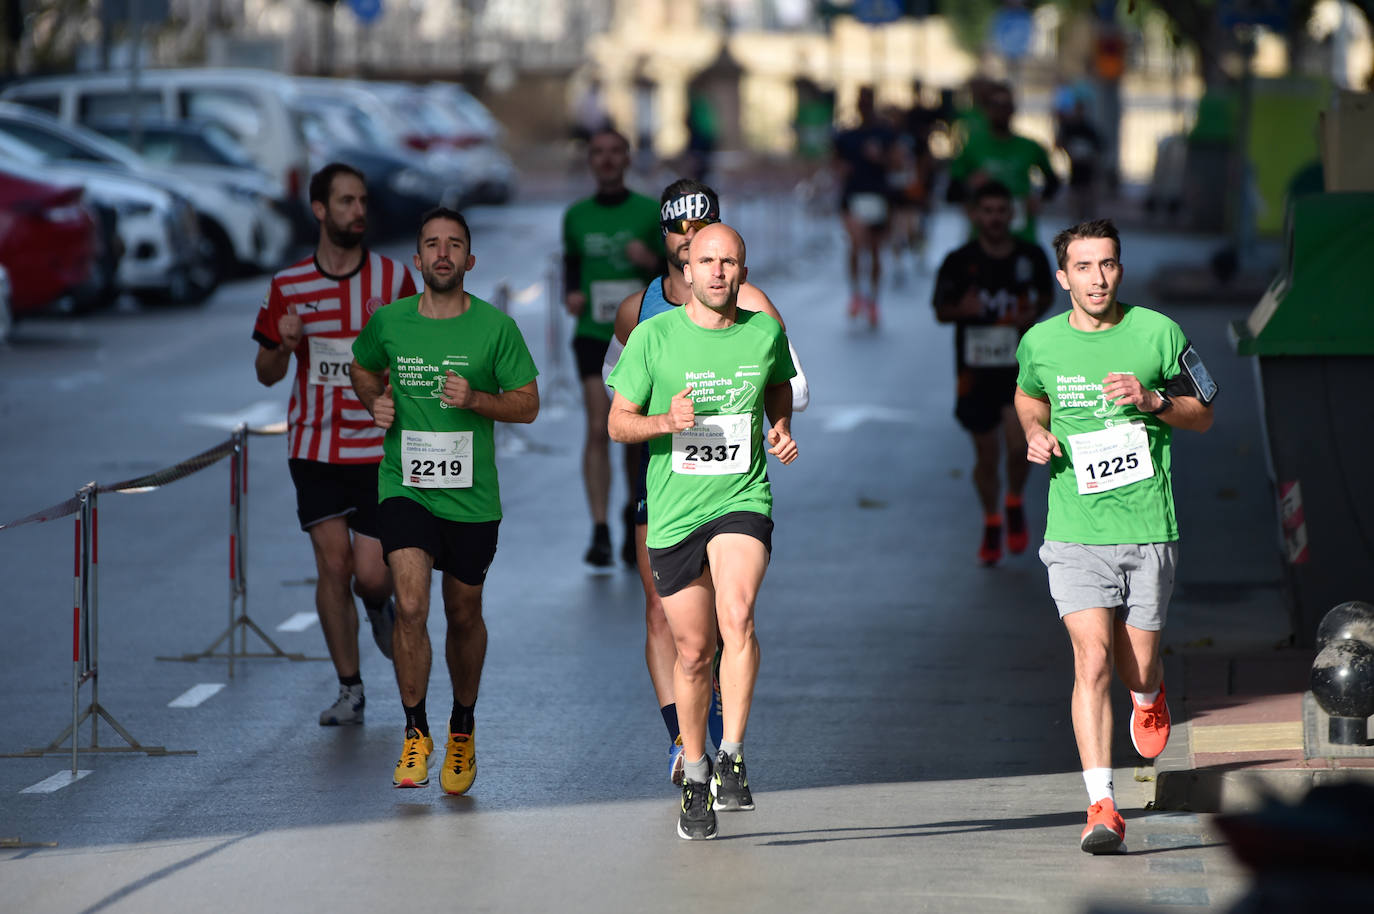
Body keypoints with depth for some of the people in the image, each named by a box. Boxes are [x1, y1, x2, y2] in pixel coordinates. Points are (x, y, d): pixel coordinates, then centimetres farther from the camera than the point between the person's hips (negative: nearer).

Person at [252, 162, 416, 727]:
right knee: (332, 565, -5)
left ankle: (379, 606, 32)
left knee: (370, 574, -6)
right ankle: (349, 690, 7)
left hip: (377, 447, -1)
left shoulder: (393, 278, 0)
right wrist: (284, 346, -14)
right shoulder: (289, 287, 2)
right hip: (315, 446, 1)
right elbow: (267, 374, 8)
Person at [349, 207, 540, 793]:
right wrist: (376, 402, 0)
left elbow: (528, 404, 1)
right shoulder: (389, 322, 1)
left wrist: (475, 399, -17)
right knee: (410, 606, -17)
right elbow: (363, 370, 22)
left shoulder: (495, 327, -4)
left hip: (471, 496, 0)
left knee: (464, 614, 13)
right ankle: (415, 733, -4)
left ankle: (463, 729, 34)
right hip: (404, 486, 0)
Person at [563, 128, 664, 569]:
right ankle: (600, 532, -16)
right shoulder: (577, 215, 6)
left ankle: (634, 511, 34)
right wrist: (571, 295, 1)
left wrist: (652, 262, -18)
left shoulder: (650, 212, 0)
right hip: (593, 334, 0)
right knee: (599, 429, -13)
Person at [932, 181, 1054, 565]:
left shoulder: (1032, 256, -2)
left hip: (1020, 365, 0)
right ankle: (992, 523, 31)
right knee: (986, 457, 7)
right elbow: (941, 311, 2)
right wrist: (962, 309, -20)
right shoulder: (959, 262, -6)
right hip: (976, 370, 0)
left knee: (1018, 445, -16)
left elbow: (1046, 295, 15)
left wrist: (1034, 313, -7)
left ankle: (1015, 502, 14)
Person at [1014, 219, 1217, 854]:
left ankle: (1148, 698, 49)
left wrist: (1154, 401, -11)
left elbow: (1203, 416, 8)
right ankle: (1102, 807, -16)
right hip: (1076, 533, 0)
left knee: (1137, 664, 9)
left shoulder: (1158, 334, -2)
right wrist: (1035, 431, 3)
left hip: (1149, 528, 0)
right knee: (1093, 660, -15)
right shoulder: (1041, 342, 2)